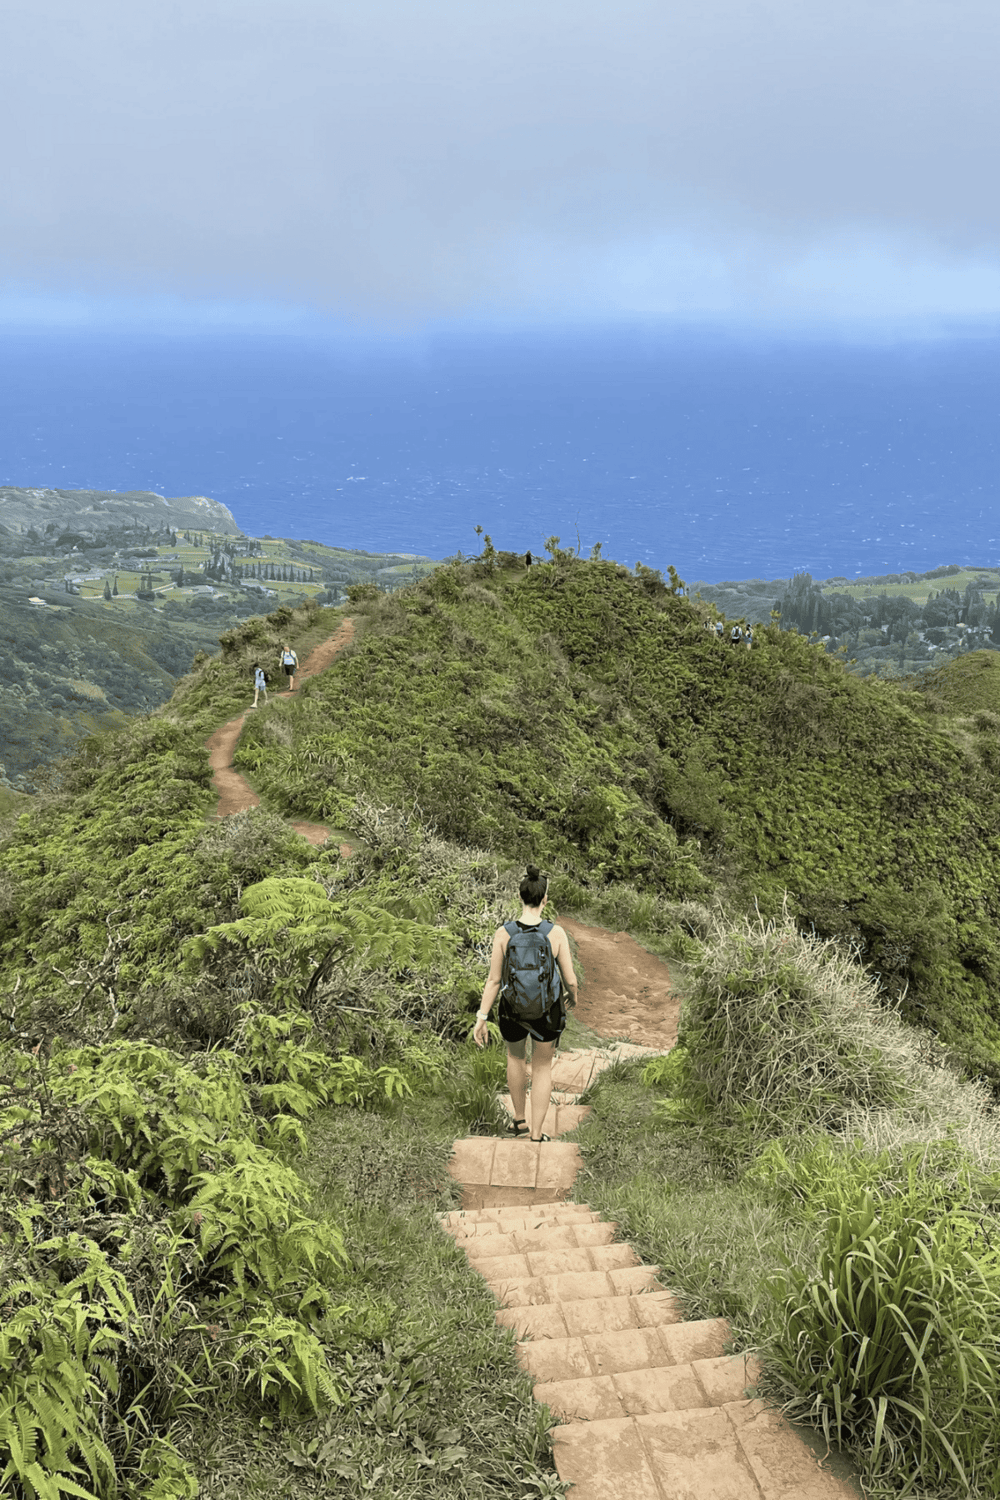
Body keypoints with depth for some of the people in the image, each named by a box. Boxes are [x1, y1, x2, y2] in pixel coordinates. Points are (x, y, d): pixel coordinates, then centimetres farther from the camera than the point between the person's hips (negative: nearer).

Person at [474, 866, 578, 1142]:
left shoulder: (503, 933, -20)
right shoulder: (556, 933, -21)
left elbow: (494, 981, -14)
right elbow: (570, 979, -12)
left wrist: (481, 1018, -5)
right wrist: (573, 996, 11)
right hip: (547, 1011, -1)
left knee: (515, 1056, 31)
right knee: (542, 1068, 21)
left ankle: (519, 1120, 44)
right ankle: (536, 1134, 25)